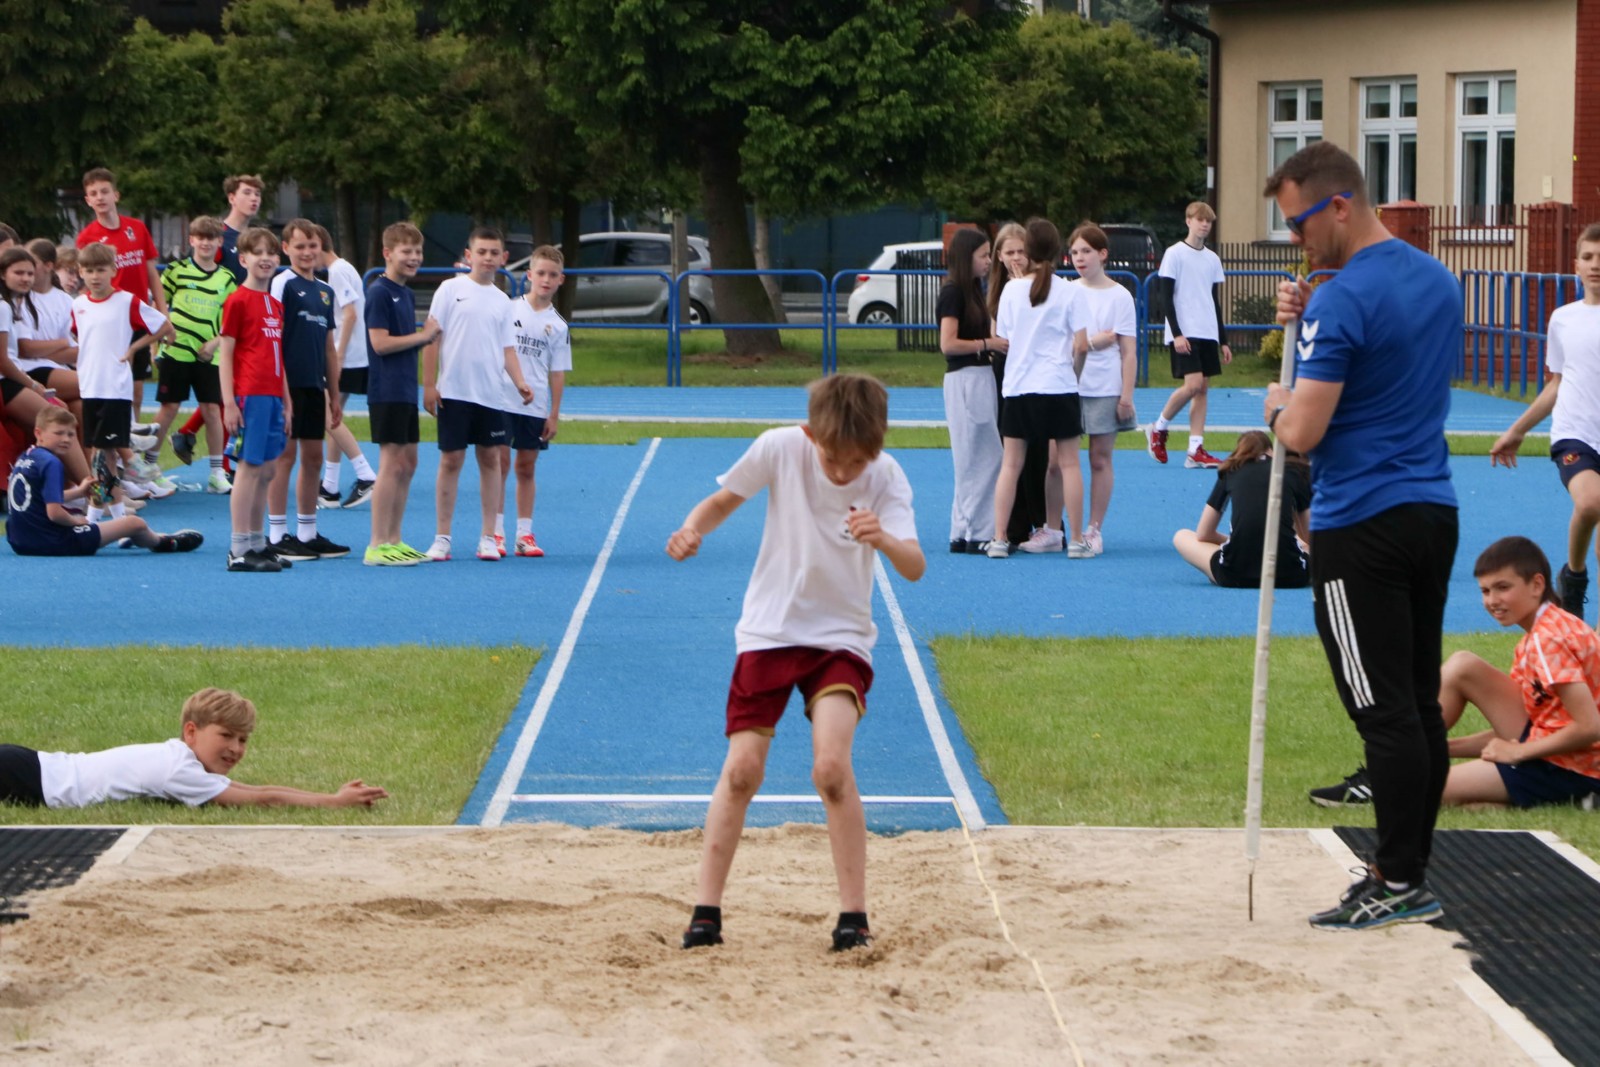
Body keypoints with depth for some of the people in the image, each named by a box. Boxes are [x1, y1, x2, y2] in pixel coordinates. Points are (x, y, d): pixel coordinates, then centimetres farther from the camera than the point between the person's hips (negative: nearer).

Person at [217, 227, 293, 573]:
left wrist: (287, 401, 16)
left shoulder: (276, 305, 16)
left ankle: (257, 544, 16)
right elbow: (224, 355, -9)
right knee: (249, 468, -7)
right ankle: (239, 551, -4)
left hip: (273, 397, 8)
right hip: (249, 397, -8)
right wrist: (229, 403, -15)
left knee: (266, 471, 9)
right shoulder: (237, 301, -7)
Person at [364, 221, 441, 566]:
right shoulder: (379, 292, -12)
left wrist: (428, 336, 3)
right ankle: (378, 546, -7)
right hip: (386, 392, -9)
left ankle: (393, 540, 17)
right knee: (391, 464, -9)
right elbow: (380, 342, -19)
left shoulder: (406, 295, 16)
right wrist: (422, 336, -11)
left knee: (407, 463, 11)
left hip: (405, 392, 9)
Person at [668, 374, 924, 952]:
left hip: (840, 637, -1)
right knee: (743, 769, -3)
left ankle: (853, 914, -6)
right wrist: (692, 529, -19)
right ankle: (706, 909, 9)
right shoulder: (779, 448, -14)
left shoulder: (886, 478, -16)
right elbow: (724, 499, 2)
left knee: (832, 768, -18)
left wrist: (884, 540, -47)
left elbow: (914, 568, -26)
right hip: (769, 629, 1)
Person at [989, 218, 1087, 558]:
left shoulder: (1012, 290, 1)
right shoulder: (1070, 292, -4)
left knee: (1011, 463, 6)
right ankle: (1076, 540, 5)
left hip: (1017, 387, 2)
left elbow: (1003, 340, 5)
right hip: (1058, 386, -2)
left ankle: (999, 539, 1)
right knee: (1068, 462, 5)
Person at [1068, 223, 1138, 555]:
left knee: (1100, 459, 2)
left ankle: (1094, 530, 9)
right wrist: (1095, 341, -4)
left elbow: (1129, 351, -2)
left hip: (1105, 390, -2)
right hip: (1069, 386, 2)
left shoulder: (1119, 296, 0)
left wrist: (1126, 395, -8)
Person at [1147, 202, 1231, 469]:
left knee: (1203, 388, 1)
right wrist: (1177, 333, -15)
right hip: (1184, 333, -6)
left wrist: (1223, 341, 16)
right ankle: (1158, 428, 5)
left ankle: (1196, 451, 1)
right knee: (1193, 384, -17)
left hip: (1208, 334, 6)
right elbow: (1165, 296, -7)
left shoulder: (1212, 259, 14)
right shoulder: (1175, 254, -4)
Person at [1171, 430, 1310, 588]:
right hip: (1290, 576, 2)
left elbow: (1203, 535, 20)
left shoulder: (1231, 471, 18)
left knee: (1181, 537, 25)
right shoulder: (1295, 470, 16)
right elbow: (1309, 537, 21)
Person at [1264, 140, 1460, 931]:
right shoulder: (1438, 280, 12)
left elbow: (1302, 433, -20)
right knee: (1420, 706, 11)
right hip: (1434, 511, 9)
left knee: (1384, 712, -5)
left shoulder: (1343, 300, -16)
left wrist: (1276, 406, 3)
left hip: (1361, 526, -9)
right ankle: (1407, 870, 17)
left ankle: (1399, 884, -2)